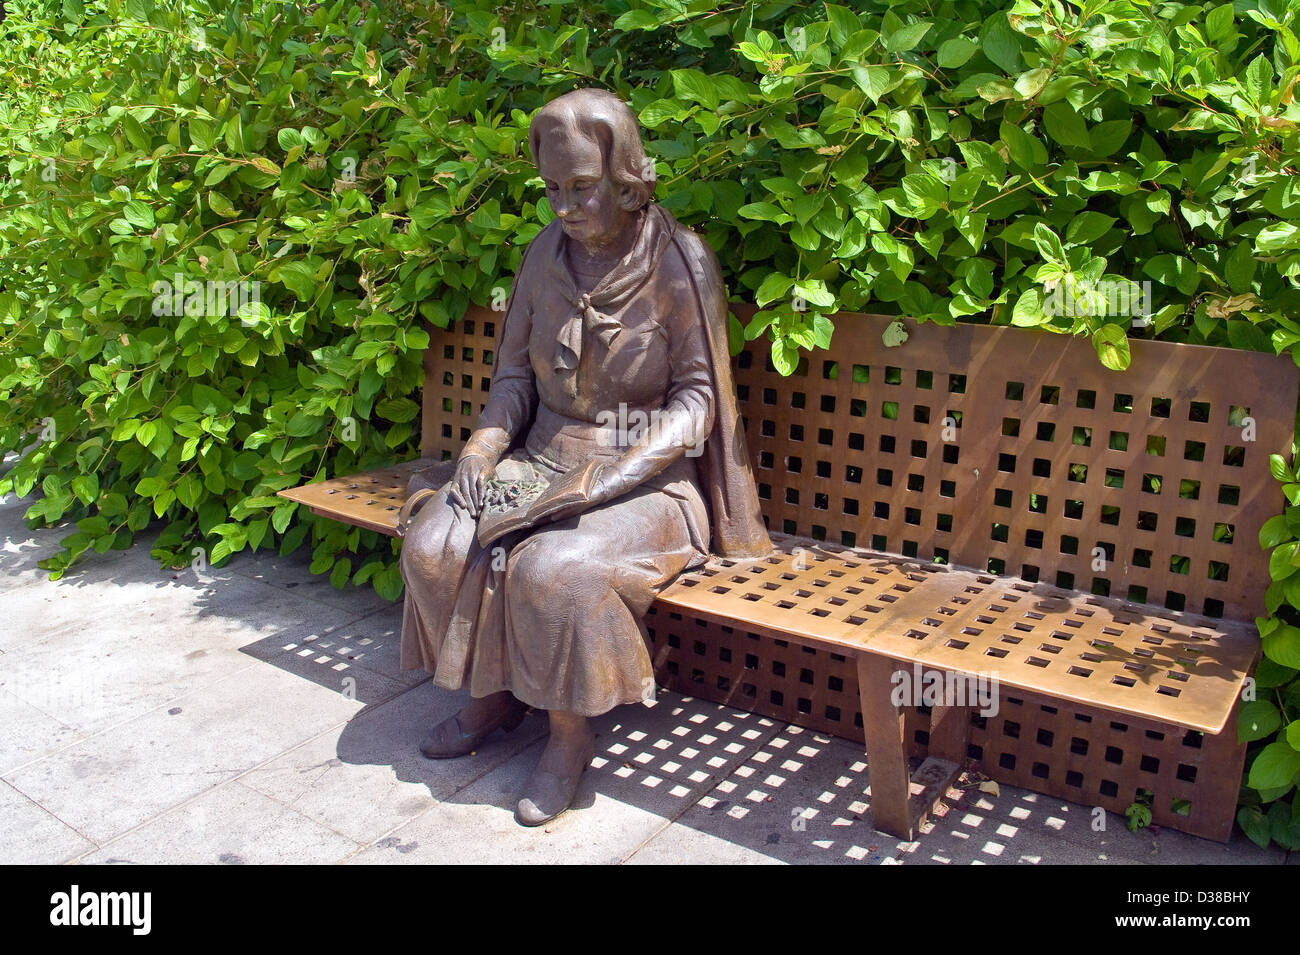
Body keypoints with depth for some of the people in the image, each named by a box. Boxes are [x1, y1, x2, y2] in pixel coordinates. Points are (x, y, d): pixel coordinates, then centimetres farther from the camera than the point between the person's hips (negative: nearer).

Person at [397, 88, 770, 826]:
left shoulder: (681, 262, -10)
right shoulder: (548, 253, 4)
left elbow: (696, 400, -10)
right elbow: (516, 371, 10)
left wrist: (610, 479, -22)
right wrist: (485, 445, -9)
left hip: (644, 479, -5)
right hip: (544, 458, 6)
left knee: (557, 568, -32)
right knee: (435, 543, -16)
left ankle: (573, 731, -6)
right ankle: (494, 695, 8)